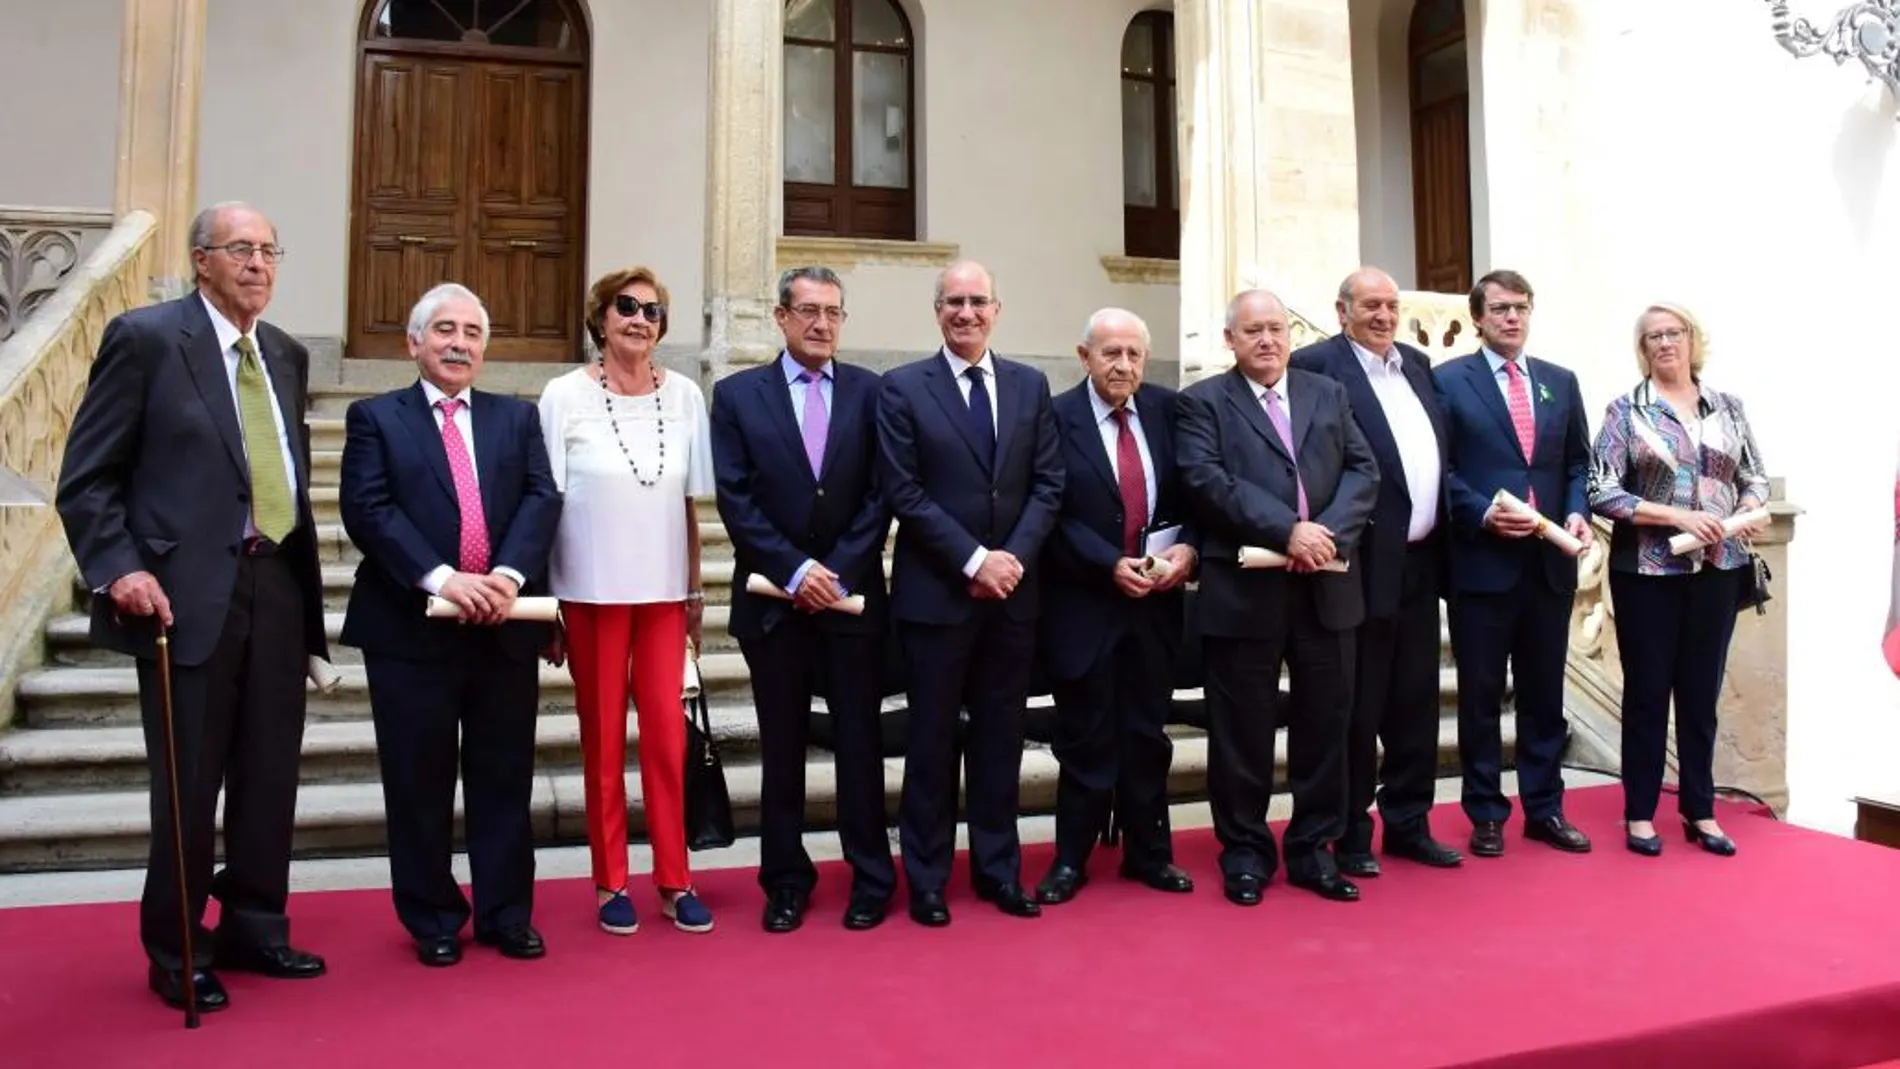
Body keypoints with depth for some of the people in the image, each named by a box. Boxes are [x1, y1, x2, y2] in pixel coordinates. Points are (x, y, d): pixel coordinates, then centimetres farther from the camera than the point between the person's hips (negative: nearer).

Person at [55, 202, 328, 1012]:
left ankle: (254, 929, 28)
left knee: (271, 776, 12)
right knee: (188, 785, 5)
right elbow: (86, 479, -5)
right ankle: (178, 953, 22)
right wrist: (118, 570, -18)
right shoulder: (145, 337, -4)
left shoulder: (287, 354, 13)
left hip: (278, 588, 6)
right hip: (188, 594, -5)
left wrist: (306, 580, 12)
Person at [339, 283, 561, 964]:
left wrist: (508, 574, -16)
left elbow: (541, 499, 0)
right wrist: (440, 578, -20)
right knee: (419, 784, 7)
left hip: (505, 626, 2)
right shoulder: (375, 418, 5)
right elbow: (367, 509, -8)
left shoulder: (518, 417, 13)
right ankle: (433, 921, 21)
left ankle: (506, 914, 22)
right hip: (411, 628, -2)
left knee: (504, 780, 9)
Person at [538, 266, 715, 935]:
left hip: (664, 590, 2)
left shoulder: (684, 396, 4)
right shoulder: (565, 396, -3)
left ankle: (675, 882, 16)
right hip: (592, 590, -2)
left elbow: (692, 499, 8)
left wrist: (696, 587, 8)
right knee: (603, 739, 7)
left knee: (667, 735, 4)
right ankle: (611, 885, 19)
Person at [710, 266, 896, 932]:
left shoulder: (869, 391, 3)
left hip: (853, 594, 0)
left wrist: (838, 573, -9)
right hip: (773, 598, 0)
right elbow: (736, 500, -4)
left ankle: (871, 878, 19)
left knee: (860, 742, 6)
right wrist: (795, 571, -12)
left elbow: (879, 495, -1)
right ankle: (786, 880, 22)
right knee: (782, 748, 9)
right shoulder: (738, 395, 2)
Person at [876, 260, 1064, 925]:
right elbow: (904, 492, -8)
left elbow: (1048, 485, 5)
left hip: (1013, 589, 3)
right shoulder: (902, 388, -2)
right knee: (933, 738, 6)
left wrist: (1014, 557, -9)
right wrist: (973, 560, -14)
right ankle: (927, 878, 19)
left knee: (1001, 736, 11)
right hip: (936, 591, -3)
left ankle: (998, 869, 23)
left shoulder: (1030, 385, 9)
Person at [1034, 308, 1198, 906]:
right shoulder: (1057, 418, -8)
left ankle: (1148, 852, 28)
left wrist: (1187, 548, -10)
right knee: (1086, 739, 7)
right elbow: (1054, 516, -12)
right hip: (1084, 603, -3)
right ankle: (1071, 858, 22)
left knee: (1147, 733, 14)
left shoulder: (1167, 409, 4)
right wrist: (1111, 566, -19)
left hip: (1157, 600, 4)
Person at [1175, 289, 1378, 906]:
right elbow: (1208, 482, -12)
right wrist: (1287, 531, -21)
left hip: (1326, 586, 4)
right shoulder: (1202, 403, 2)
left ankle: (1313, 849, 24)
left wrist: (1330, 533, -12)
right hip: (1243, 590, -4)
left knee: (1324, 723, 10)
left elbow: (1363, 471, 6)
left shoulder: (1328, 394, 15)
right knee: (1243, 731, 5)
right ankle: (1245, 852, 19)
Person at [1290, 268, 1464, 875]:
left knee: (1416, 703, 13)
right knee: (1358, 707, 3)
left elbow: (1440, 452, 17)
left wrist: (1442, 539, 9)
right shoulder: (1316, 366, -7)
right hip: (1365, 563, -7)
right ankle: (1351, 835, 15)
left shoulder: (1418, 364, 15)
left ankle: (1408, 824, 25)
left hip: (1421, 562, 7)